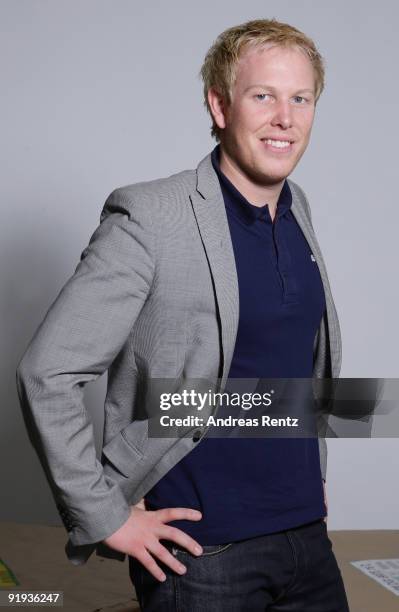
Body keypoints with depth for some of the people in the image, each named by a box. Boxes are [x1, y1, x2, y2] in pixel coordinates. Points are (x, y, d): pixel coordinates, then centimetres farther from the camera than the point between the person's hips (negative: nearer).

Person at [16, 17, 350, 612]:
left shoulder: (297, 207, 5)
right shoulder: (148, 218, -17)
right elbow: (47, 373, -17)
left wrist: (312, 471, 14)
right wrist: (106, 518, -14)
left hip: (308, 533, 6)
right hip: (202, 549, -6)